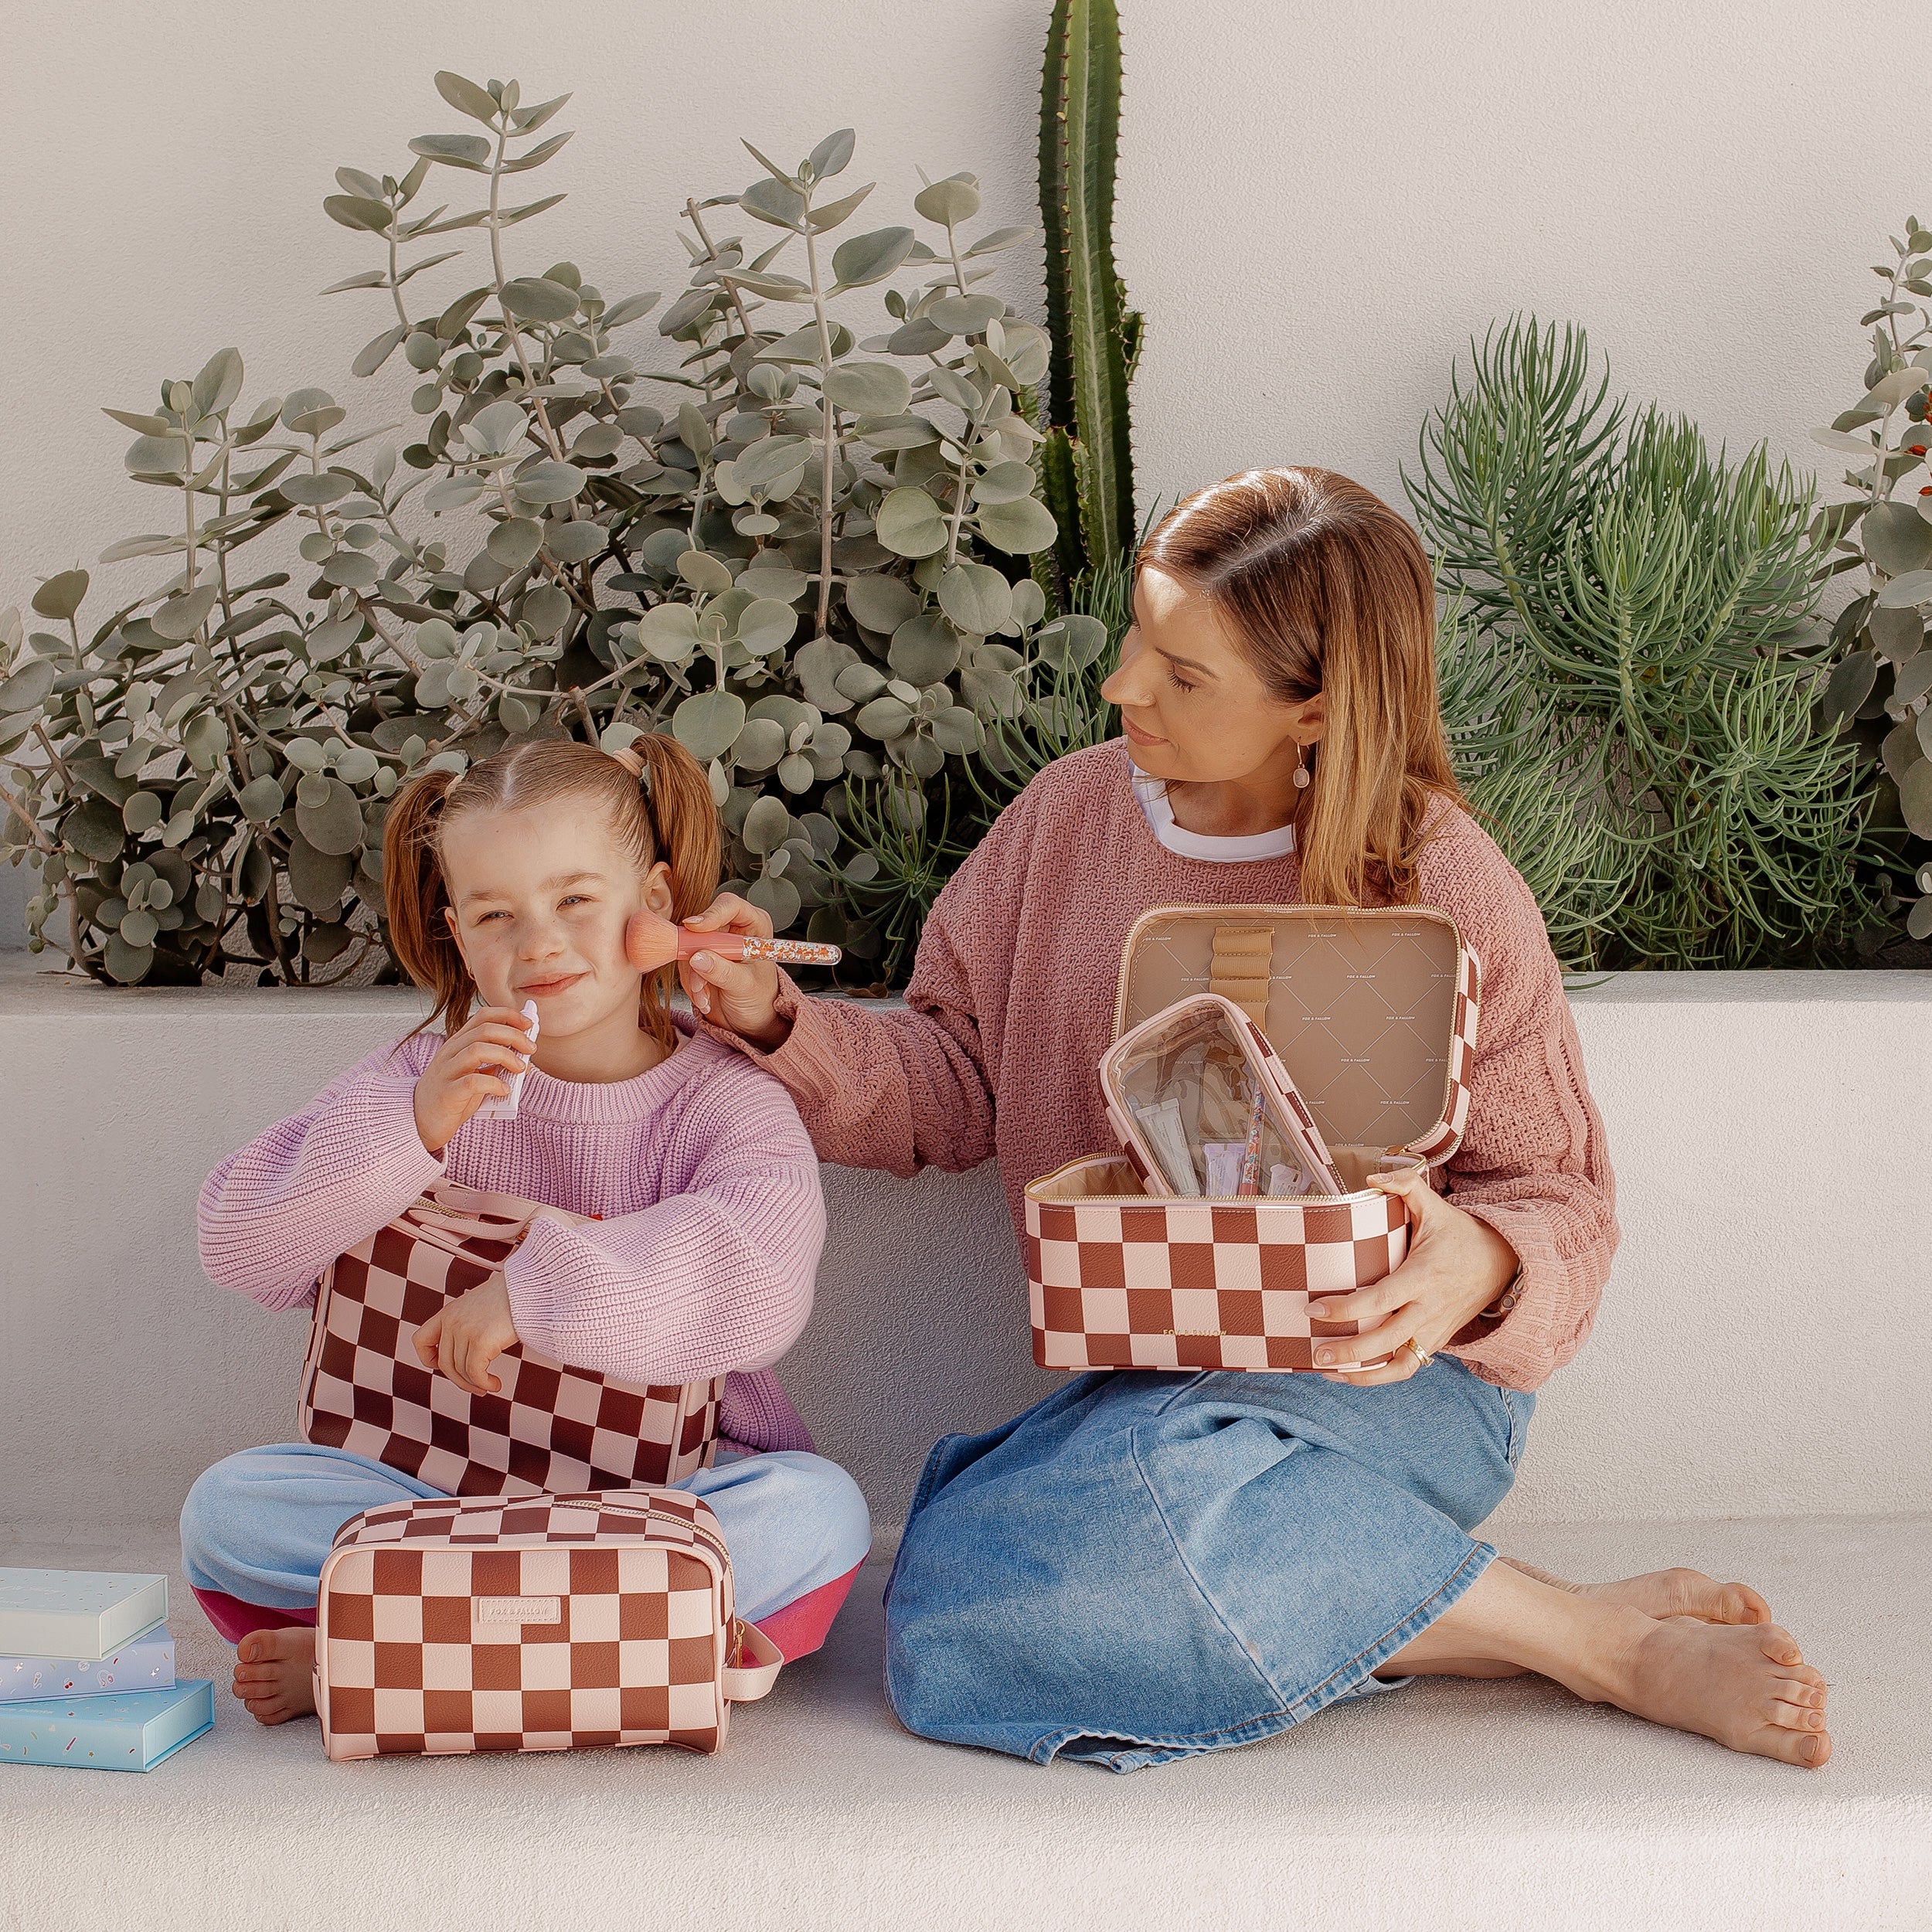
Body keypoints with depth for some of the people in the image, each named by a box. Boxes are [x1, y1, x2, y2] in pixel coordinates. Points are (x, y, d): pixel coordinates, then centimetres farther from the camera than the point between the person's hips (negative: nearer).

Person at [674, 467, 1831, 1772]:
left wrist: (1479, 1269, -27)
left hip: (1383, 1375, -5)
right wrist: (780, 1023, -6)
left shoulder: (1440, 885, -9)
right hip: (1144, 1384, 5)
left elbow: (1559, 1191, -4)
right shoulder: (1072, 818, 5)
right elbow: (955, 1083, 12)